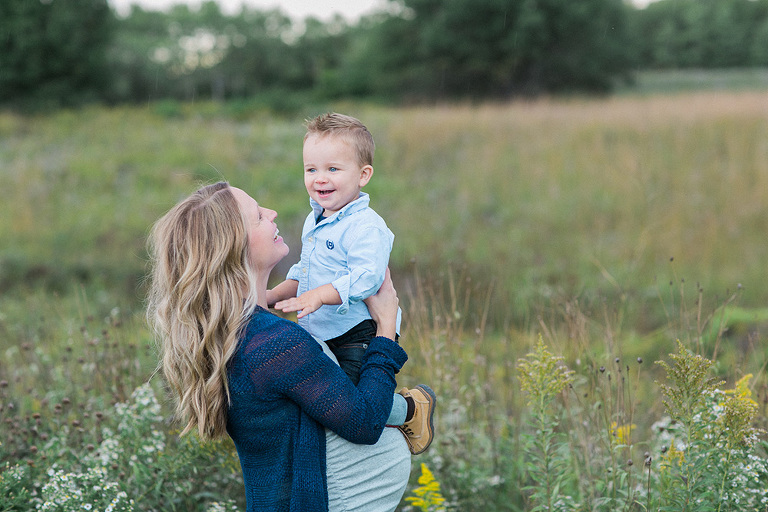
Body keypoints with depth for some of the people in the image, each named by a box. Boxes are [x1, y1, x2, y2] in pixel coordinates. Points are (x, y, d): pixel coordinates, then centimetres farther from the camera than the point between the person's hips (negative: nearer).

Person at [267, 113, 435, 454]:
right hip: (318, 338, 9)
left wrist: (320, 295, -37)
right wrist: (273, 295, 13)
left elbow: (366, 278, -29)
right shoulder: (313, 222, 14)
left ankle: (412, 407, 8)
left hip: (358, 338, -9)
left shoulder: (366, 227, -17)